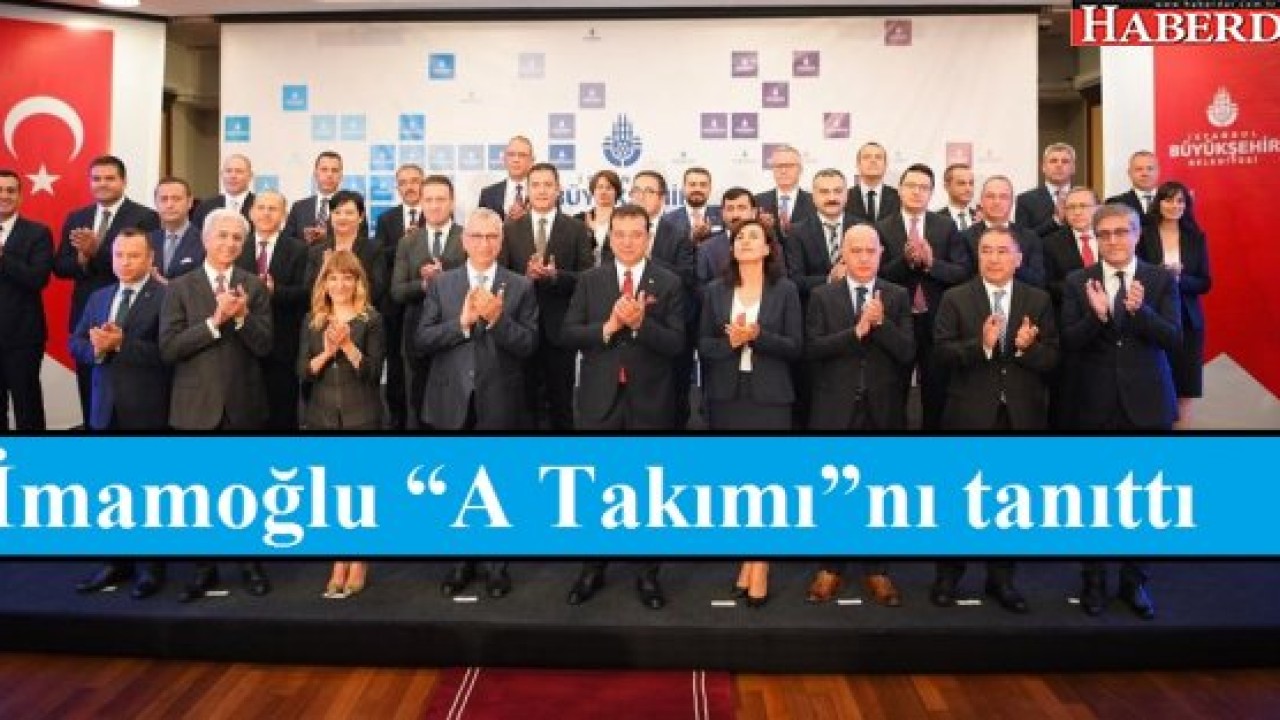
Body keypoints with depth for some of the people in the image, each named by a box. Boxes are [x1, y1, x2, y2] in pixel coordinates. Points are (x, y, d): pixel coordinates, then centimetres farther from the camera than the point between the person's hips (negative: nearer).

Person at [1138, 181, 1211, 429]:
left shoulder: (1196, 237, 7)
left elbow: (1205, 283, 4)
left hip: (1187, 321, 3)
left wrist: (1180, 279, -15)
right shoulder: (1143, 236, -1)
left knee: (1184, 391, 3)